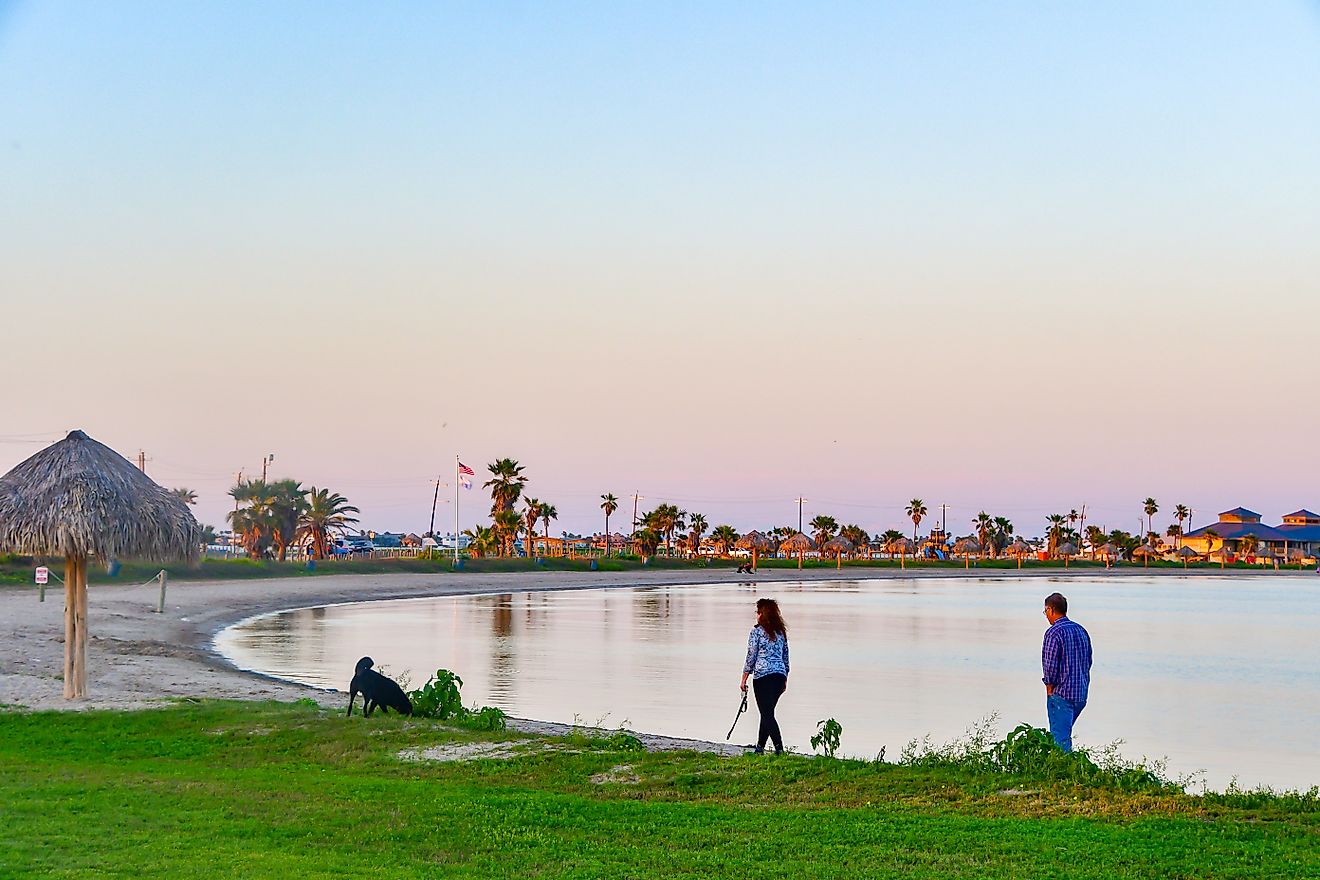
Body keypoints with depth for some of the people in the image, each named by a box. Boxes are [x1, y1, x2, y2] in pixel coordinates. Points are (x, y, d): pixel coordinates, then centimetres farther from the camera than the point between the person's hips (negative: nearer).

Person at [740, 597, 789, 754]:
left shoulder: (757, 631, -4)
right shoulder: (781, 631, 14)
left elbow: (751, 657, -4)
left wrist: (744, 680, 2)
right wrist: (785, 680, 24)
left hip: (763, 676, -6)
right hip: (780, 675, 6)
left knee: (767, 714, -6)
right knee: (767, 713, 16)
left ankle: (779, 748, -18)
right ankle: (760, 747, 22)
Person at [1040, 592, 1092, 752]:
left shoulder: (1054, 632, -13)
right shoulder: (1081, 630, 11)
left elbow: (1050, 665, -17)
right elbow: (1088, 661, 17)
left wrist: (1049, 687, -4)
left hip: (1061, 693, -8)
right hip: (1081, 694, 8)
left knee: (1060, 738, -4)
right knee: (1065, 733, 19)